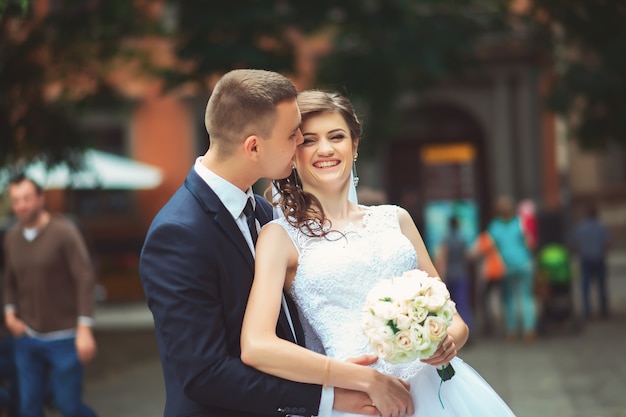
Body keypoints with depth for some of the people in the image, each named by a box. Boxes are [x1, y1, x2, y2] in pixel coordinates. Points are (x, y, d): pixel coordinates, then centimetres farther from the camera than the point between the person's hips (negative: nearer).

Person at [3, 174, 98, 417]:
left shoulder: (64, 232, -12)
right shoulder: (11, 238, 4)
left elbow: (86, 278, -15)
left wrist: (84, 329, -21)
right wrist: (10, 313, 3)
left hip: (64, 338, -4)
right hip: (27, 337, 5)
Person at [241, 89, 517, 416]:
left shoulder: (395, 219, 12)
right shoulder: (280, 235, -1)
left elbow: (452, 319, 15)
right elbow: (256, 347, -15)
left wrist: (448, 341, -9)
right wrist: (367, 380, -16)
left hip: (438, 385, 4)